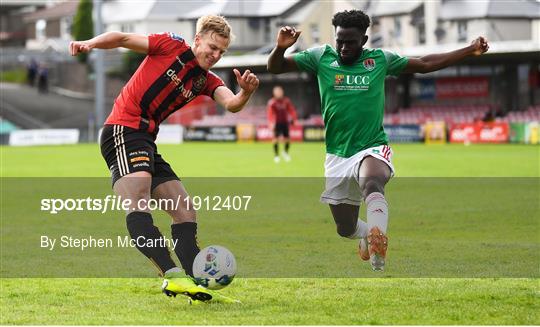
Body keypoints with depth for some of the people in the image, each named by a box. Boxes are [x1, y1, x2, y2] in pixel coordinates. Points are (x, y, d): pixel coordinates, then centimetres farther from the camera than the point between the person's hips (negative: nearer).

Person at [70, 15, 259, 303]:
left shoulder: (207, 81, 15)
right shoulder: (172, 46, 0)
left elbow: (230, 104, -3)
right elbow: (123, 38, 0)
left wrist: (245, 93, -26)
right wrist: (90, 43, -17)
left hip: (146, 142, 9)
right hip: (122, 131, -9)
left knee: (185, 210, 7)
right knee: (138, 202, -27)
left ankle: (197, 287, 8)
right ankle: (172, 275, -44)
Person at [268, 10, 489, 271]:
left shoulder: (380, 60, 3)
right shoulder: (321, 57, 2)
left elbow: (424, 64, 12)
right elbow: (275, 68, 0)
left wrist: (469, 51, 10)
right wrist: (281, 48, -23)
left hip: (372, 148, -3)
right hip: (337, 155, 3)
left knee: (372, 185, -39)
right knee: (345, 228, 11)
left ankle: (378, 245, -46)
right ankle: (367, 234, 44)